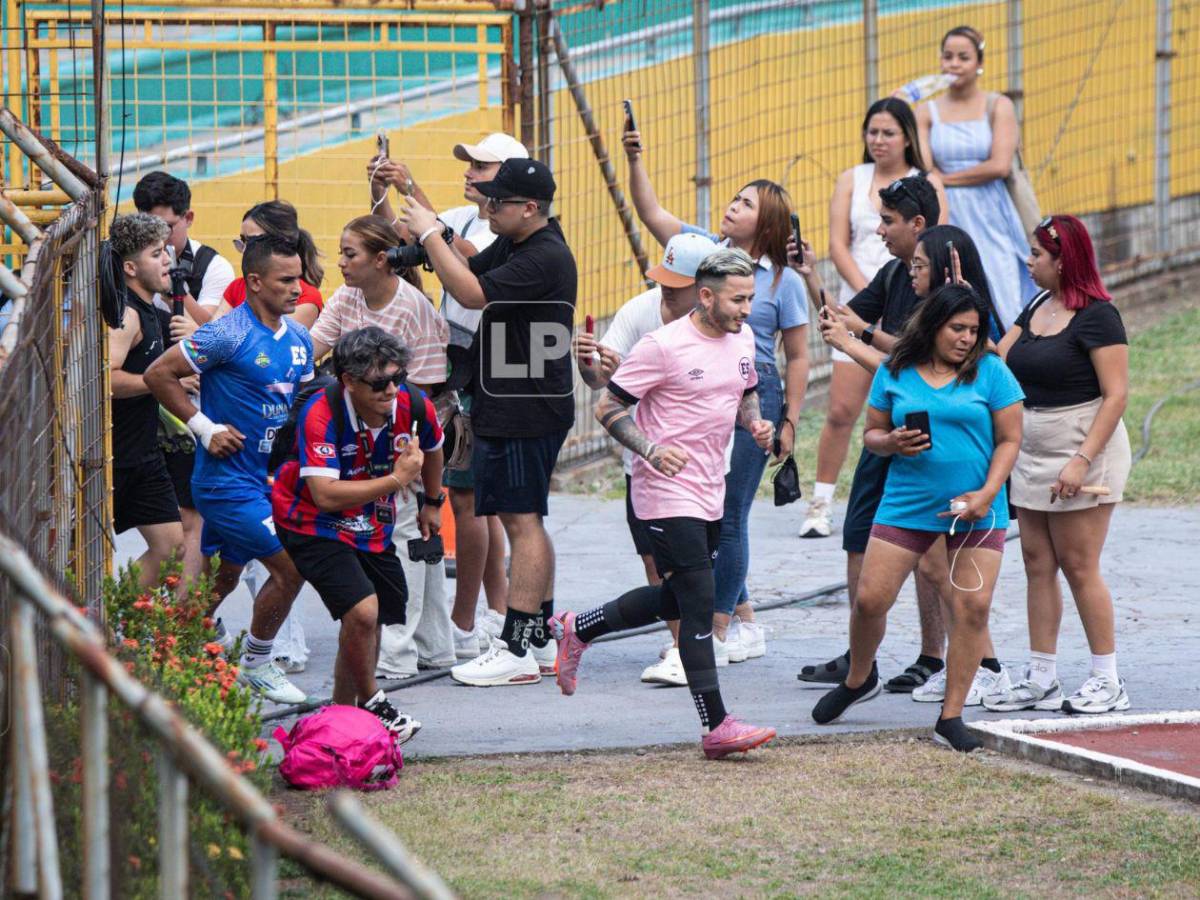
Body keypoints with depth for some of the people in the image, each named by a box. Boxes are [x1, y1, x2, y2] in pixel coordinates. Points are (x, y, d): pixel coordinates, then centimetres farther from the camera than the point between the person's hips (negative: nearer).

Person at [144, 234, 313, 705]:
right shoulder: (229, 334, -17)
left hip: (267, 477, 8)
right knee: (289, 565, -11)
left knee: (225, 576, 18)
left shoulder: (298, 339, 7)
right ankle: (256, 665, 5)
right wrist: (204, 426, -16)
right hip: (227, 478, -8)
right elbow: (159, 374, -15)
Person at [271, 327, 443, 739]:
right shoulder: (320, 414, -30)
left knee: (370, 622, 11)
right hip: (313, 525, -6)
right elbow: (325, 495, -36)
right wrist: (397, 479, -34)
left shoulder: (413, 407, -13)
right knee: (362, 611, -22)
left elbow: (431, 450, 13)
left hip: (372, 527, 6)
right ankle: (371, 705, 0)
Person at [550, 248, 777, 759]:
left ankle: (577, 629, 36)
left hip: (711, 494, 8)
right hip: (667, 493, -8)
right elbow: (608, 408, -12)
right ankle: (716, 727, -9)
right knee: (699, 604, -11)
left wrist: (755, 423, 3)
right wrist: (651, 449, -26)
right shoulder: (665, 346, -16)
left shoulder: (742, 339, 7)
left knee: (677, 599, 17)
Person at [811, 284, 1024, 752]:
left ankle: (951, 717, 0)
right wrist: (892, 443, -12)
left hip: (975, 509, -1)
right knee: (870, 599, -3)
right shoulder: (895, 373, 4)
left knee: (972, 606, -9)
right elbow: (871, 433, 11)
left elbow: (1009, 440, 0)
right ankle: (858, 680, 27)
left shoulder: (990, 371, 0)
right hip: (906, 504, 1)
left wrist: (987, 494, -13)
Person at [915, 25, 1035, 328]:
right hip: (948, 222, 1)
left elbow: (1000, 166, -8)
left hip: (990, 222, -1)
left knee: (1000, 307, -6)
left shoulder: (998, 107, 3)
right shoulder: (927, 112, 7)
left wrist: (946, 178, -4)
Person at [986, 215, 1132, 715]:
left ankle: (1108, 681, 1)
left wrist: (1082, 460, -23)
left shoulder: (1097, 316, -13)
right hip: (1033, 455, 9)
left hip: (1085, 451, -9)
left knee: (1079, 565, -6)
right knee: (1037, 563, 7)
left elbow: (1116, 394, -17)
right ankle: (1041, 681, 11)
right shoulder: (1037, 309, 13)